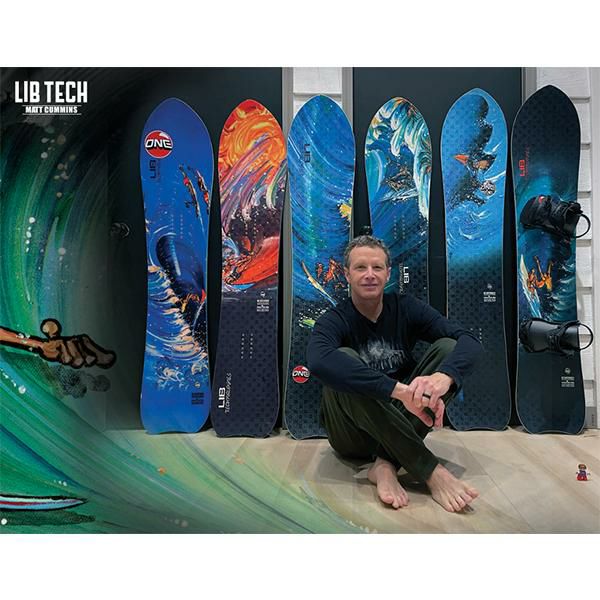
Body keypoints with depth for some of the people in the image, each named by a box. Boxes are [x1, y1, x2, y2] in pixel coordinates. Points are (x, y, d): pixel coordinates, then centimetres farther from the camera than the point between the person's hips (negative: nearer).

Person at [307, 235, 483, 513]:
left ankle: (386, 463, -24)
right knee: (343, 360, -31)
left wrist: (444, 376, -38)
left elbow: (470, 340, -15)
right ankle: (431, 470, -28)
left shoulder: (406, 308, -2)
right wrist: (399, 389, -45)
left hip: (401, 421, 3)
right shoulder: (334, 321, -12)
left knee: (447, 347, -15)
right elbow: (318, 360, -37)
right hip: (353, 435, -3)